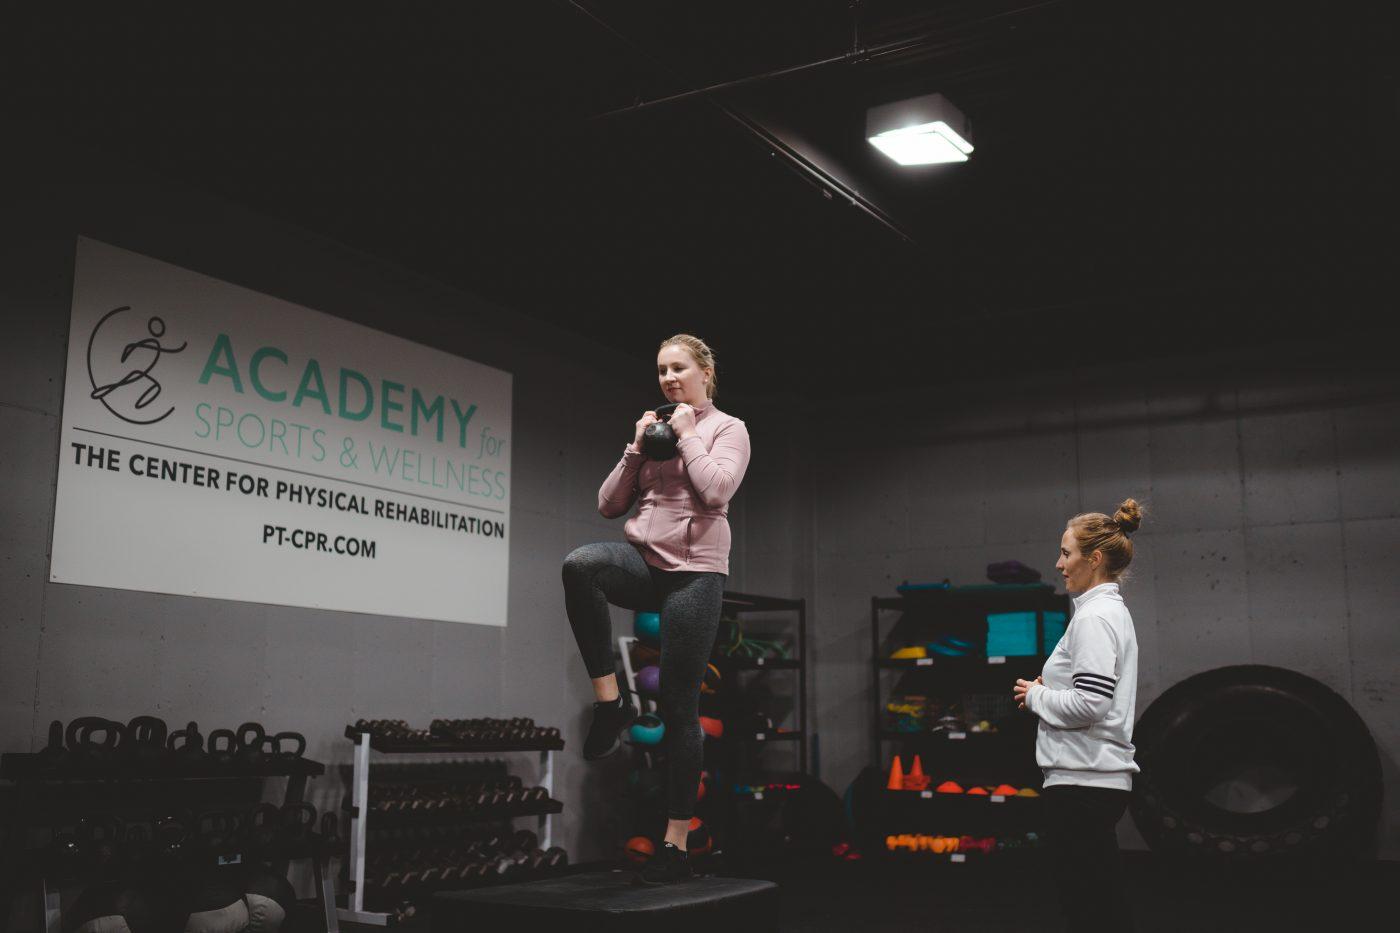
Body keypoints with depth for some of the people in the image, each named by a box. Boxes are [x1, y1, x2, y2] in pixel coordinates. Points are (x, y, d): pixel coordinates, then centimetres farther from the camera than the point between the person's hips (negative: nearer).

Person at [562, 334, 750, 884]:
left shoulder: (727, 429, 5)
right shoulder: (654, 429, 18)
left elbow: (716, 491, -15)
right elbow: (609, 505, 12)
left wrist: (687, 435, -6)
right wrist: (637, 447, 3)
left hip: (694, 572, -4)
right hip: (643, 563, 4)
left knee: (679, 707, -3)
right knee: (579, 565, -33)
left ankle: (676, 842, 7)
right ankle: (610, 702, -23)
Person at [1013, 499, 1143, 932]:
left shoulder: (1094, 617, -15)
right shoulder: (1112, 610, 16)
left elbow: (1089, 704, -23)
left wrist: (1035, 695, -8)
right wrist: (1047, 687, 11)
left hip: (1082, 782, -10)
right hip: (1103, 776, 10)